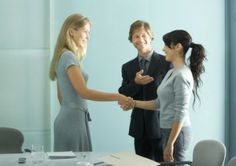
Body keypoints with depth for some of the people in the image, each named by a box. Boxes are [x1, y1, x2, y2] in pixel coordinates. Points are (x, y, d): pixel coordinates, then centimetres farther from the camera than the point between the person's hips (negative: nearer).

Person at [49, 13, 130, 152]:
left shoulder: (64, 56, 15)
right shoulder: (68, 56, -14)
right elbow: (83, 92, -22)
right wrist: (116, 97, -22)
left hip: (69, 117, 9)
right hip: (73, 119, -9)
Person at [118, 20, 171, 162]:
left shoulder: (166, 63, -4)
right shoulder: (128, 67, 10)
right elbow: (122, 96, 5)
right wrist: (135, 83, -12)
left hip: (160, 125, -4)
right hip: (140, 127, 4)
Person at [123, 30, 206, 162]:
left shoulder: (181, 75, -17)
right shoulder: (171, 73, 12)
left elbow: (180, 114, -19)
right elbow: (160, 103, 18)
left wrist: (170, 144, -19)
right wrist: (134, 103, 13)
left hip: (176, 133, -9)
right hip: (169, 131, 9)